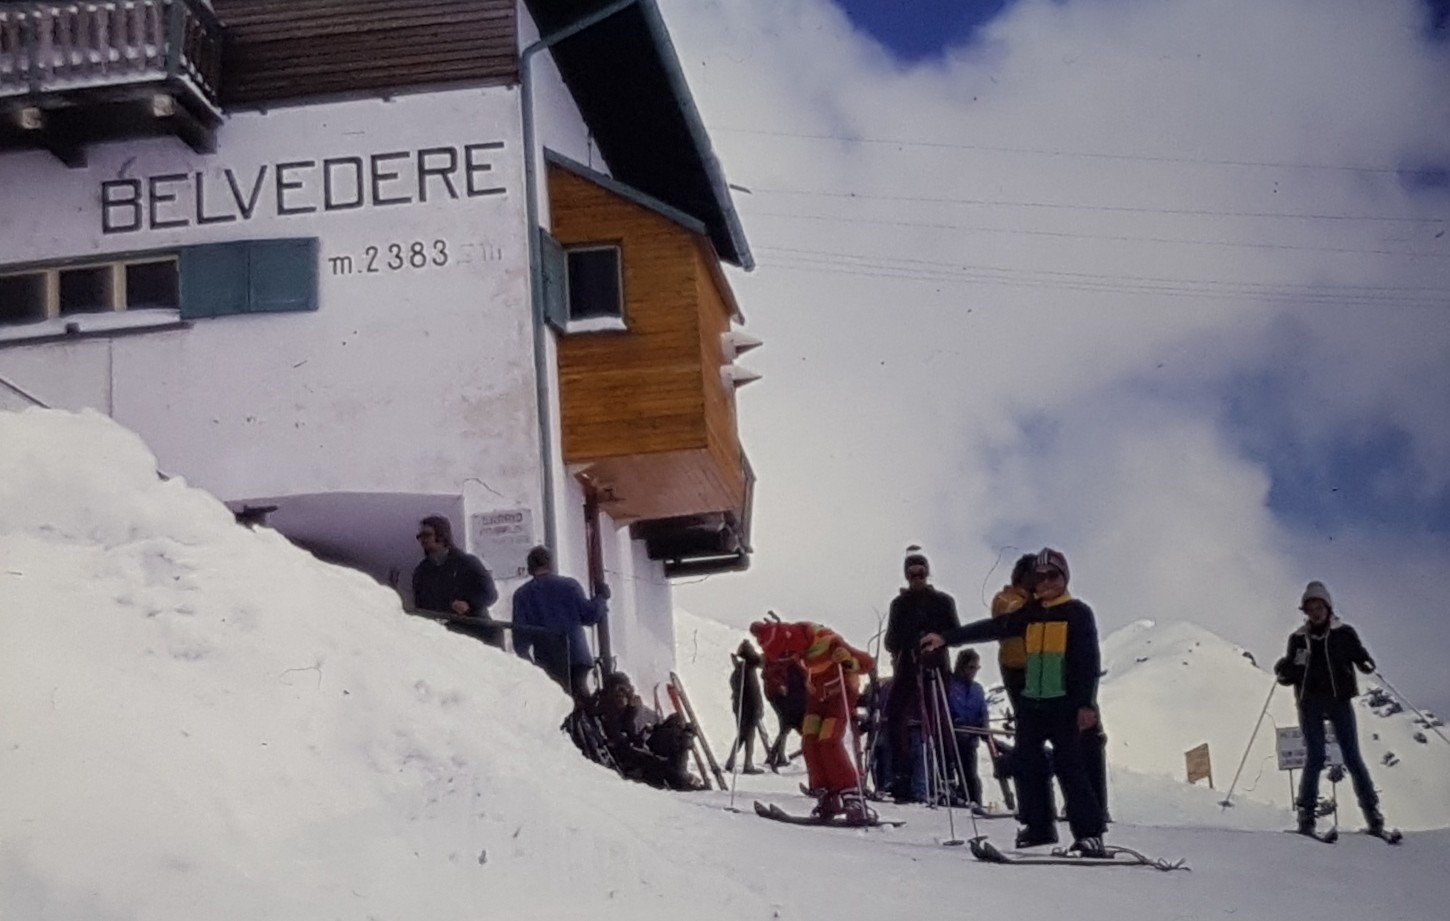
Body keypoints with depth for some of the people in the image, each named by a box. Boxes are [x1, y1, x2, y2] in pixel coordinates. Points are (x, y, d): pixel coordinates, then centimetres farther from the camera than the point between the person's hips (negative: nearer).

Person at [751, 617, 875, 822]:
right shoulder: (794, 637, -14)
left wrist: (849, 660, -52)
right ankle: (827, 797, -8)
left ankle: (852, 797, -19)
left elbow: (867, 663, -32)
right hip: (816, 695, 6)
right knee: (810, 741, -10)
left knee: (829, 742, -21)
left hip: (840, 693, -6)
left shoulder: (828, 642, -33)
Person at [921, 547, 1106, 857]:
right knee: (1025, 762, 2)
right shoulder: (1029, 614, 13)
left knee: (1069, 767, -11)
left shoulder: (1078, 613, -1)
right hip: (1032, 702, 6)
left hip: (1064, 703, -6)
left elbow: (1090, 660, -7)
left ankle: (1089, 833, -10)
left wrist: (1086, 704, -15)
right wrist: (946, 638, 3)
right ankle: (1038, 826, 12)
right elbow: (991, 628, 10)